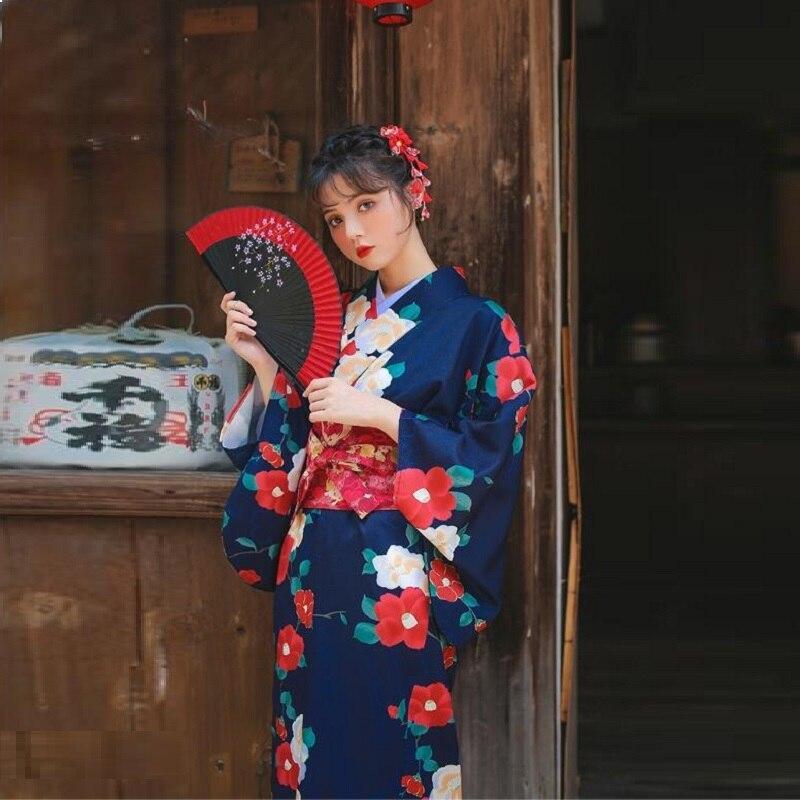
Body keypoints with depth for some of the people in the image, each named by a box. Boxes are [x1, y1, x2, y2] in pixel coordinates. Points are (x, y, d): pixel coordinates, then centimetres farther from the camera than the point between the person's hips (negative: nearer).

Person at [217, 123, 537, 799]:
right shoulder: (339, 320, 13)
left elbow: (496, 455, -13)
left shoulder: (475, 323, -6)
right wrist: (262, 364, 1)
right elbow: (295, 444, 13)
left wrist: (381, 414, -16)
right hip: (315, 568, 6)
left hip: (397, 573, -6)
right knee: (317, 742, 10)